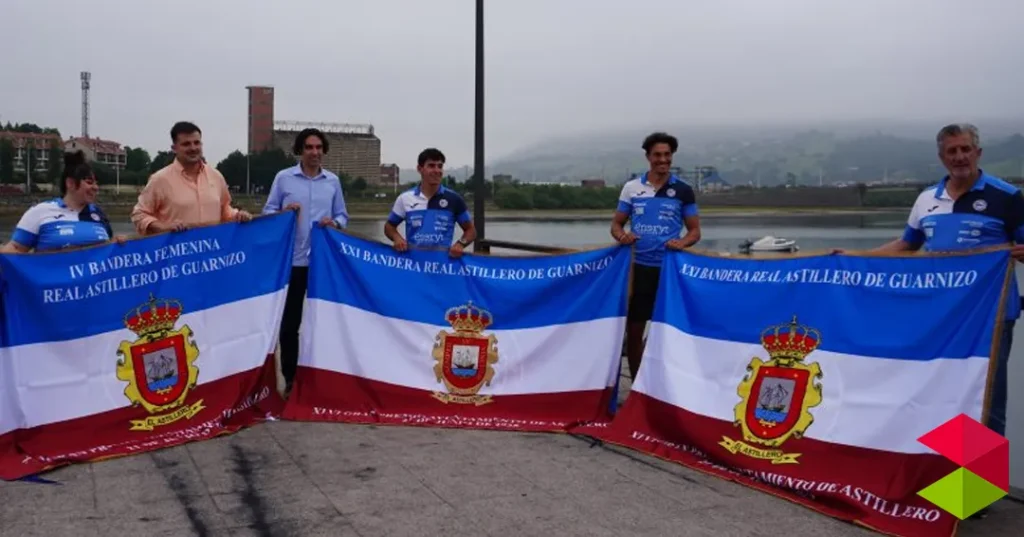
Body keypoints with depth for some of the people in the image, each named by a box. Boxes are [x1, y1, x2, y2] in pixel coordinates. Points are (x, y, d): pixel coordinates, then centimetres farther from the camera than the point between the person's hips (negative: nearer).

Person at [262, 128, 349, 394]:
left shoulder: (333, 181, 8)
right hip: (293, 259, -2)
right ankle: (290, 378, 13)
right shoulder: (283, 178, 1)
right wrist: (284, 214, -16)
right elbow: (268, 212, 4)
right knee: (290, 321, 3)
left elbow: (343, 215, 11)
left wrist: (335, 222, -11)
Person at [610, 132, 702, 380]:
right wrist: (622, 236, -14)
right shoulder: (631, 188, 4)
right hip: (639, 267, 2)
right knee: (634, 330, 6)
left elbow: (695, 230, 3)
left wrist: (682, 242, -18)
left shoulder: (683, 191, 1)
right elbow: (616, 224, 9)